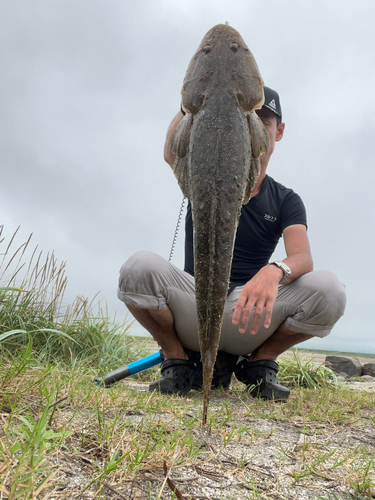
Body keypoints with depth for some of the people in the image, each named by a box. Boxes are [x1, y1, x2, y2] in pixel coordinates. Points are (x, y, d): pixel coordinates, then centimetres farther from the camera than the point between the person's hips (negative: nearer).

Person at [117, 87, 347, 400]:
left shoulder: (286, 201, 7)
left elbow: (302, 258, -12)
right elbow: (172, 154, -17)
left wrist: (274, 271, -35)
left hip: (248, 318, 1)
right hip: (193, 304, 0)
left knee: (329, 290, -25)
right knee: (140, 267, -29)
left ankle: (259, 363, 2)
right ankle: (178, 362, -3)